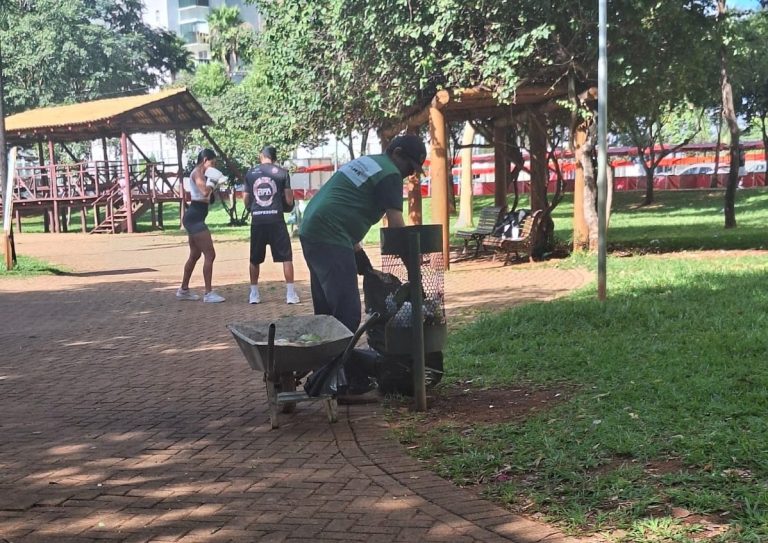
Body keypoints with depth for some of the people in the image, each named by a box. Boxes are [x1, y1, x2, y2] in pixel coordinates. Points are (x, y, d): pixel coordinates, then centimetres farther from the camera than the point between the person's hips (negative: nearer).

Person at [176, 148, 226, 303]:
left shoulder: (200, 173, 18)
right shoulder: (198, 173, -13)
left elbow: (206, 195, 24)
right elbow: (205, 192, -30)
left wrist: (215, 182, 14)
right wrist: (213, 181, -14)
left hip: (194, 218, 11)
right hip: (195, 218, -11)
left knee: (195, 255, 19)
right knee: (210, 254, -11)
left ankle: (183, 290, 27)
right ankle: (208, 293, -10)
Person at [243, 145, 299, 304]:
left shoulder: (250, 173, 7)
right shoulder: (282, 173, 1)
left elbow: (245, 200, 8)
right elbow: (289, 200, -2)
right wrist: (287, 205, 20)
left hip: (257, 220, 2)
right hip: (276, 219, -2)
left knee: (255, 259, 14)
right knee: (286, 256, 5)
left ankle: (254, 293, 17)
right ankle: (290, 293, 1)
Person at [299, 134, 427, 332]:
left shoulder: (364, 162, 23)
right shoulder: (389, 174, -6)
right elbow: (396, 224, -11)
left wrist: (357, 251, 24)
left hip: (310, 231, 10)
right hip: (330, 239, -10)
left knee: (326, 310, 17)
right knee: (348, 313, -11)